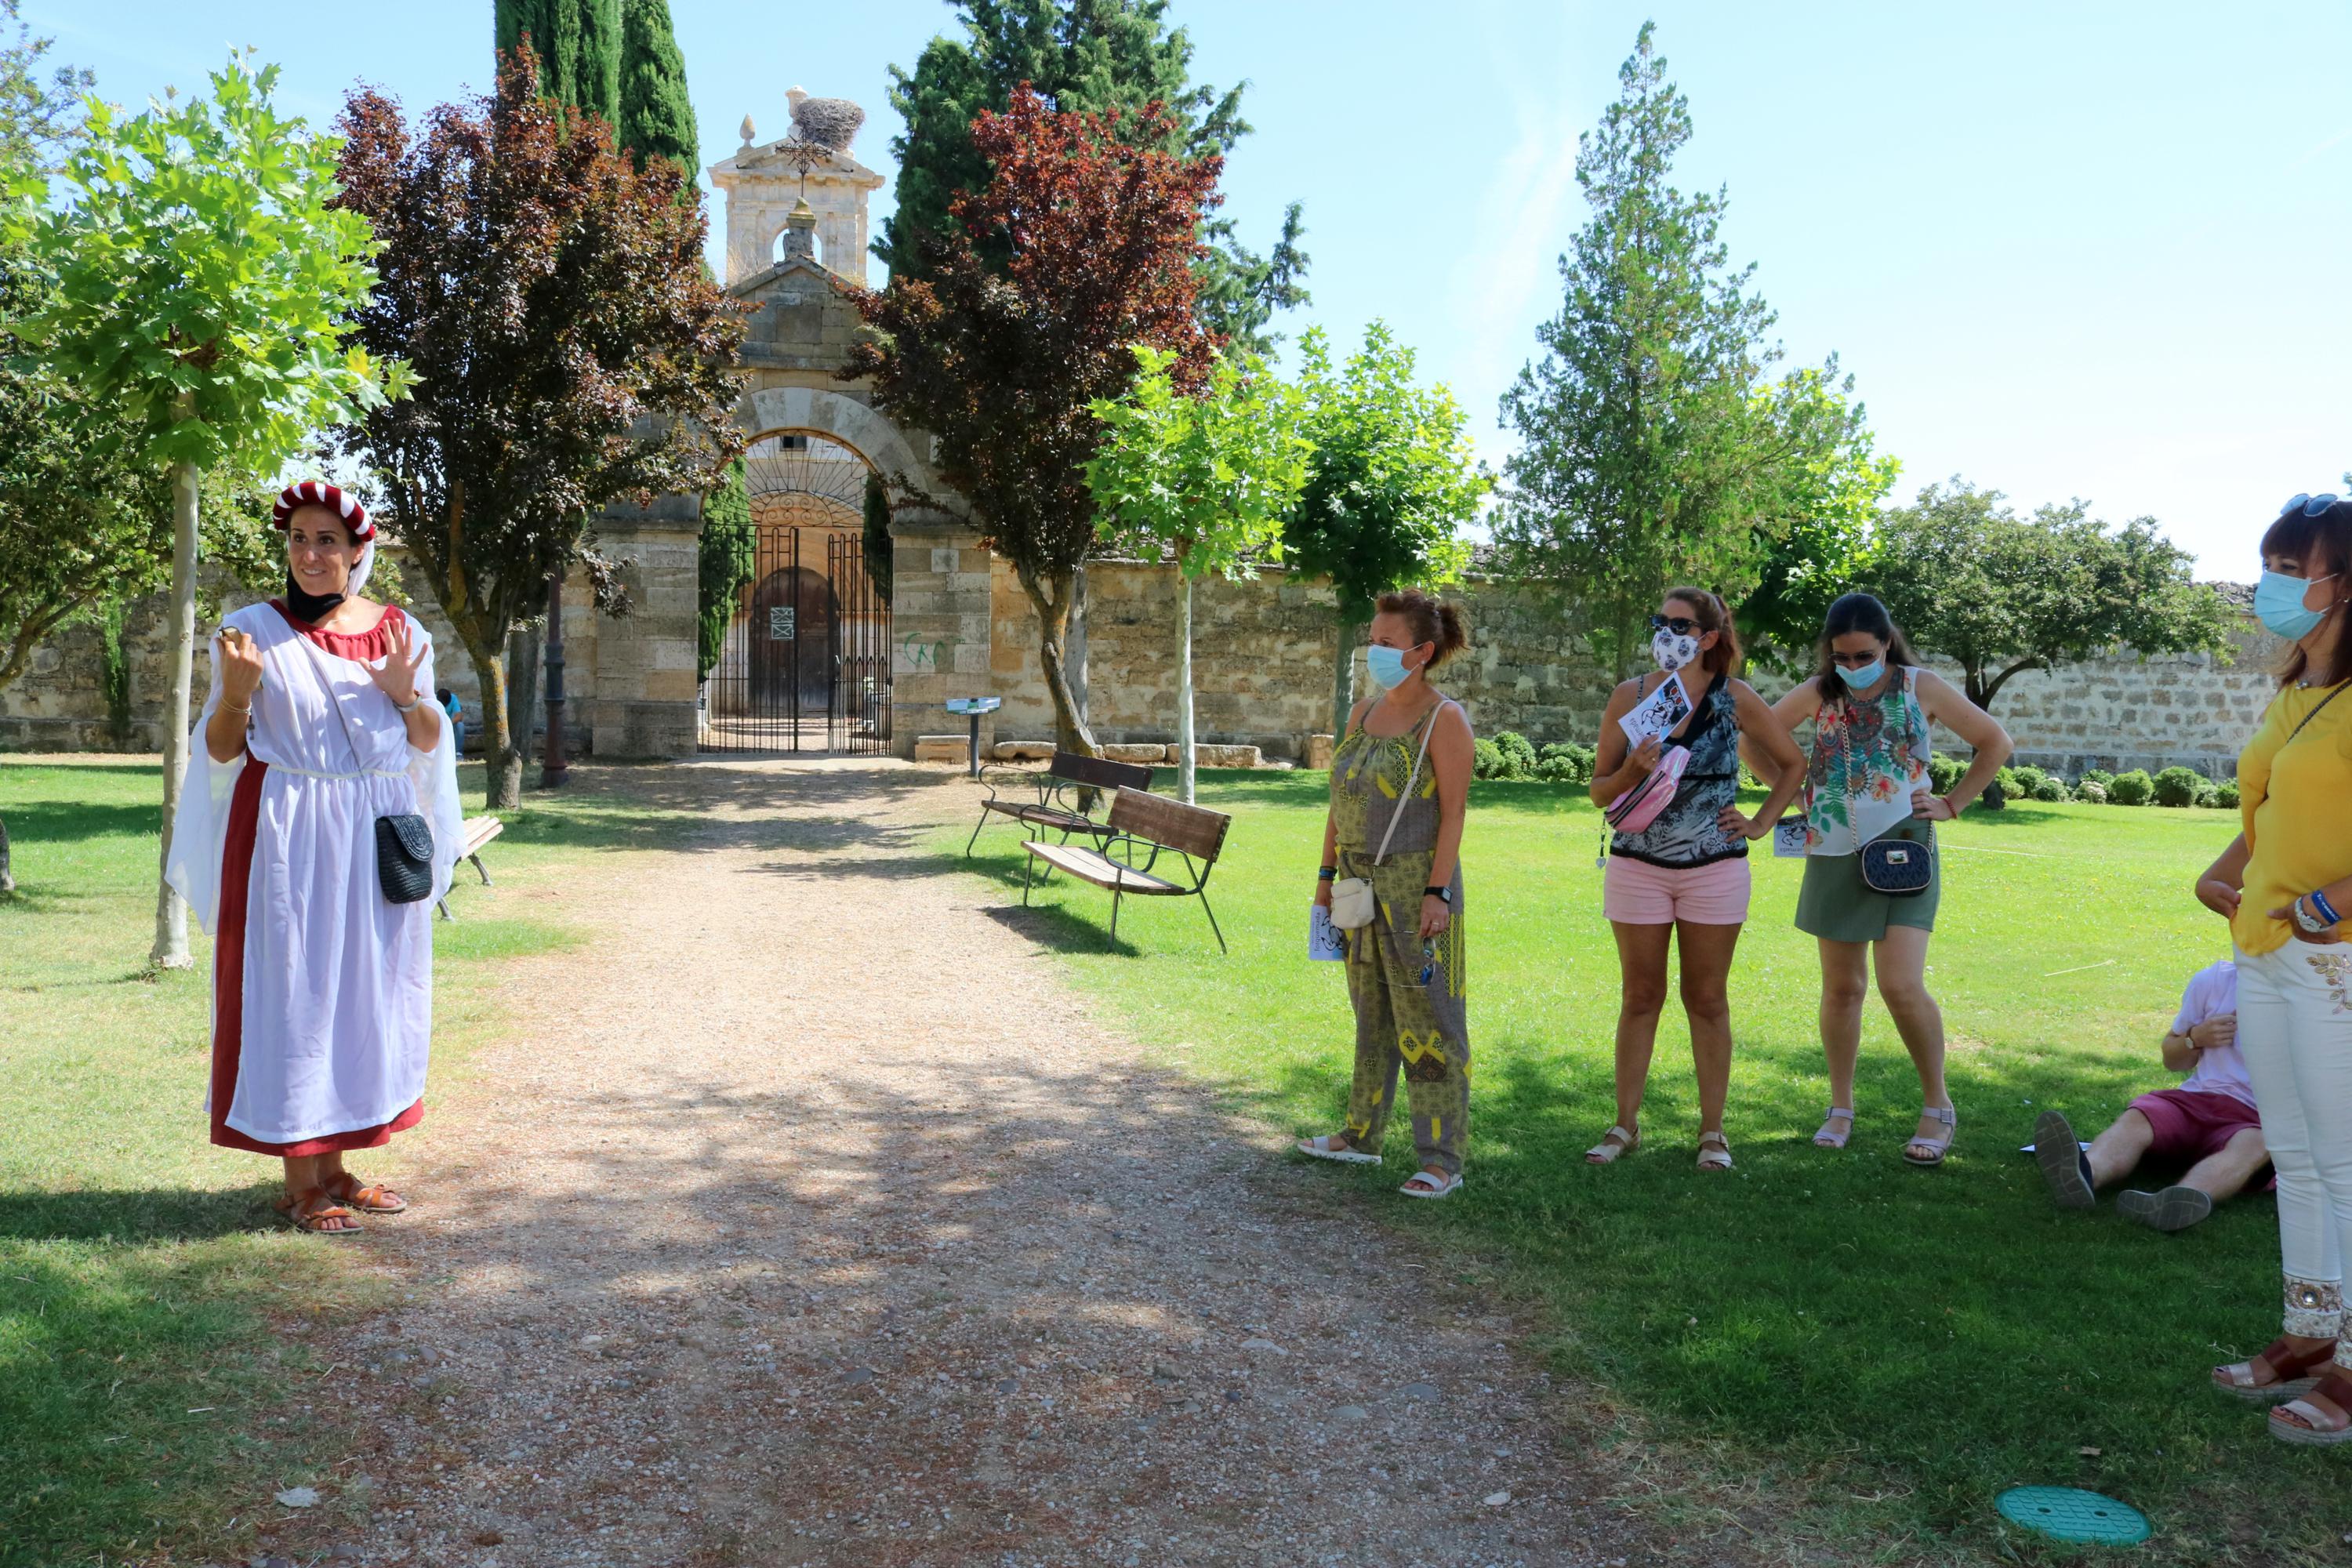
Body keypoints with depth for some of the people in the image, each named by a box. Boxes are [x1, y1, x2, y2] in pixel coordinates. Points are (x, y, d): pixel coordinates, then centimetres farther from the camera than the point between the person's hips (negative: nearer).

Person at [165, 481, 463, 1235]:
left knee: (365, 993, 8)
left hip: (377, 834, 4)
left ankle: (334, 1165, 22)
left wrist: (407, 696, -9)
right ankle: (298, 1181, 10)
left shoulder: (399, 631, 6)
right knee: (293, 992, -1)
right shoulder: (254, 630, -3)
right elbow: (220, 750, -1)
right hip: (289, 839, -4)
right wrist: (235, 692, -20)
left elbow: (431, 743, 10)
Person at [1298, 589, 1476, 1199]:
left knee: (1426, 1021, -2)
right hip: (1361, 882, 7)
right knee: (1371, 1011, 17)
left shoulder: (1444, 719, -10)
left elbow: (1453, 810, -14)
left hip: (1416, 883, -7)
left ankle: (1442, 1160, 5)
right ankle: (1361, 1135, 29)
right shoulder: (1364, 712, 10)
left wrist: (1438, 892, -19)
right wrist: (1327, 872, 13)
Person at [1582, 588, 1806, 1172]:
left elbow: (1793, 763, 12)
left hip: (1714, 868, -1)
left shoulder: (1735, 698, -1)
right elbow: (1600, 792, 3)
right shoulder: (1630, 696, 1)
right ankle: (1625, 1125, 17)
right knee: (1640, 998, 8)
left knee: (1707, 999, 7)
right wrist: (1633, 771, -16)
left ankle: (1713, 1130, 17)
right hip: (1638, 866, 1)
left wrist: (1762, 822, 3)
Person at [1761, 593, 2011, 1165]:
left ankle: (1938, 1108, 5)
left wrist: (1952, 804, 0)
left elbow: (1996, 741, 6)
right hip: (1835, 855, 3)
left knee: (1902, 985, -13)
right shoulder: (1818, 693, 1)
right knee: (1841, 986, 9)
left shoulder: (1921, 688, -2)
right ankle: (1841, 1108, 23)